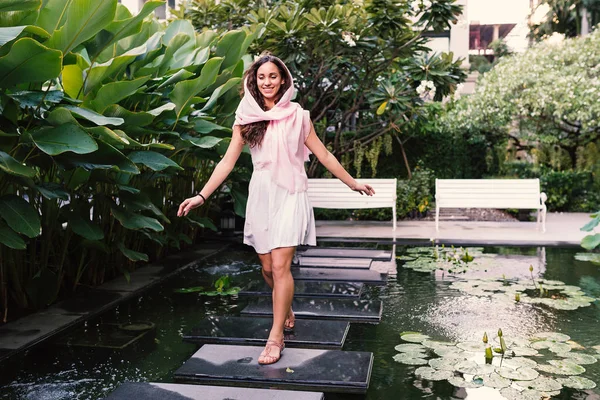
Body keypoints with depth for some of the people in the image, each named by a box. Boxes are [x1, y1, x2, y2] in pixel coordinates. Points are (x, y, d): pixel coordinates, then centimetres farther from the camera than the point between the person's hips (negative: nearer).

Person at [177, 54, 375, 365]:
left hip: (290, 194, -2)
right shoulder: (246, 118, 4)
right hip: (260, 195, 3)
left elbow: (324, 156, 7)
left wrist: (353, 183, 11)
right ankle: (287, 313, 36)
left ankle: (276, 337, -4)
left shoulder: (297, 115, 1)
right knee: (267, 268, 8)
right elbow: (228, 161, 2)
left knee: (280, 266, -12)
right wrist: (202, 196, -5)